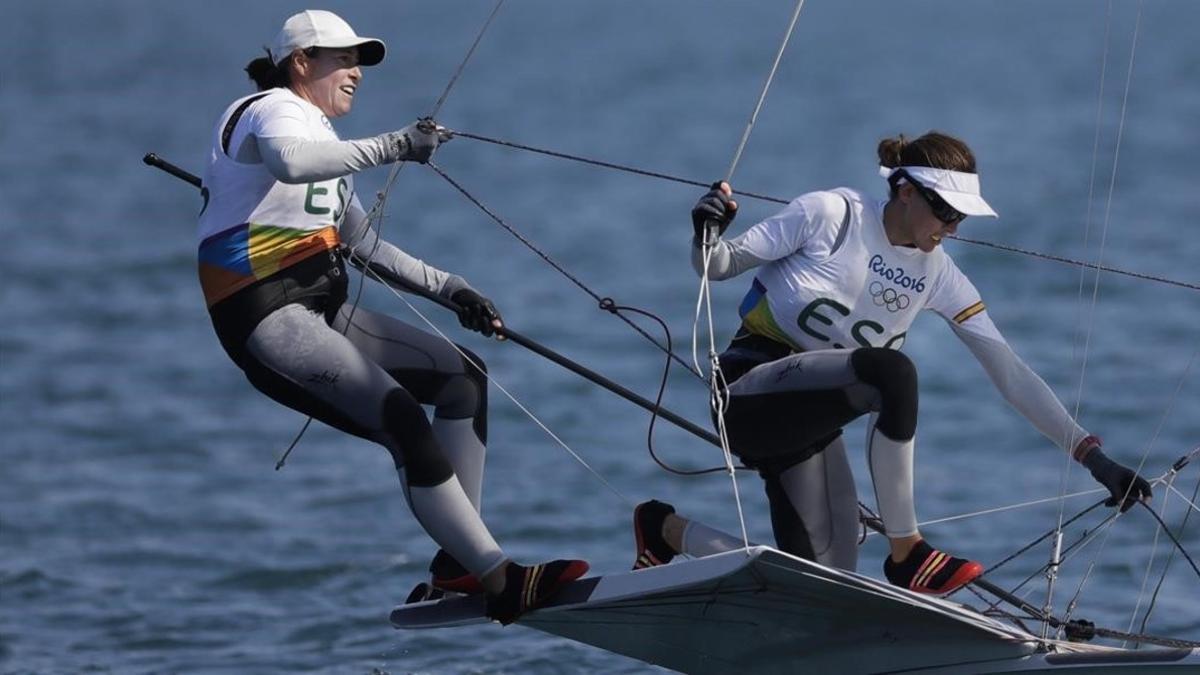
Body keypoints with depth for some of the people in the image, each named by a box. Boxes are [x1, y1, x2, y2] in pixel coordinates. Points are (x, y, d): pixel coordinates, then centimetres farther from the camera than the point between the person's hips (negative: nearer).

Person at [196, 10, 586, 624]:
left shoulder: (321, 138, 26)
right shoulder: (272, 110, -5)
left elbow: (360, 243, 30)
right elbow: (288, 163, -31)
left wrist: (447, 287, 22)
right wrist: (390, 148, -32)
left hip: (324, 311, 10)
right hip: (267, 317, -10)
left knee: (463, 376, 4)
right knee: (403, 421, -24)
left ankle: (460, 560, -2)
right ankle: (502, 583, -28)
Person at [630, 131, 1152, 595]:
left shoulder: (937, 275, 3)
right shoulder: (831, 216, -12)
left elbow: (1009, 371, 2)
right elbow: (717, 266, -4)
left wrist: (1093, 457, -4)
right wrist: (707, 234, -29)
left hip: (814, 420, 7)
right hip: (751, 391, -7)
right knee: (892, 372, -34)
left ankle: (666, 530, 21)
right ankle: (907, 556, -24)